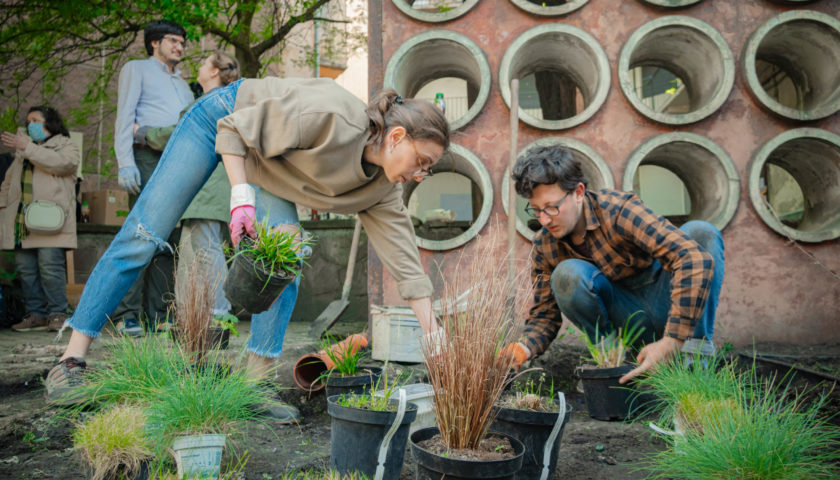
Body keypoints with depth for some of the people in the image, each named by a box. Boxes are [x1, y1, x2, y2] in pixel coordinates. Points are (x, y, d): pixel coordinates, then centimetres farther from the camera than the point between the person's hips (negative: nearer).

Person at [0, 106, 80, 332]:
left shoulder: (67, 146, 9)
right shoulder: (22, 153, 30)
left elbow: (62, 163, -13)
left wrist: (27, 148, -15)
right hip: (22, 221, 7)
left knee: (50, 266, -13)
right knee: (26, 268, 2)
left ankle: (58, 314, -8)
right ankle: (36, 314, 7)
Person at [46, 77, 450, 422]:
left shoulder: (382, 186, -16)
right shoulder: (332, 120, -37)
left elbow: (402, 251, -15)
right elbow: (233, 129, -27)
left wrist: (431, 331, -18)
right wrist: (241, 197, -35)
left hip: (267, 169, 6)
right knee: (144, 236, -5)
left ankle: (260, 377, 1)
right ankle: (72, 358, 4)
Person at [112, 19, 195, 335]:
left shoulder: (182, 84, 31)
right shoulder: (136, 69, 15)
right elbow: (125, 117, 2)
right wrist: (125, 163, -11)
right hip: (148, 158, -5)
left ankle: (159, 315, 1)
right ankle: (127, 315, -14)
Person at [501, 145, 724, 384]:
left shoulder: (618, 209, -26)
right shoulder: (544, 246, -9)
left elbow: (696, 259, -37)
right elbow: (543, 314, -2)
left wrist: (671, 343, -42)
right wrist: (524, 348, -26)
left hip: (664, 307, -2)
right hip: (625, 318, 2)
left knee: (700, 231, -26)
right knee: (566, 275, -26)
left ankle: (696, 348, -22)